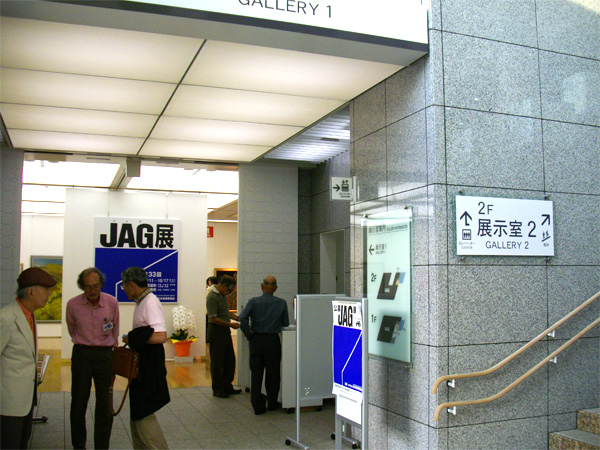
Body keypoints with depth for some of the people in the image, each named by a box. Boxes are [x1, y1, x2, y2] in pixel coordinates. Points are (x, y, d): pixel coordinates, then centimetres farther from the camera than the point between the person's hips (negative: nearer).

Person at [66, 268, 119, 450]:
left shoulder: (112, 303, -5)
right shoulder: (73, 304, -6)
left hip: (105, 354, 0)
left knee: (105, 404, 1)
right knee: (79, 402, 7)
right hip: (81, 353, 0)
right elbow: (72, 329, 13)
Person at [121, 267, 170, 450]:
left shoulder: (150, 302, -19)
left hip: (150, 364, -10)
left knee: (144, 415, -5)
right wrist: (132, 339, 7)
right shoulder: (141, 301, 12)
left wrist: (132, 338, -19)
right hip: (141, 361, 10)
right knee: (137, 413, 19)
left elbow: (160, 336, -28)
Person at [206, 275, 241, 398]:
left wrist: (237, 317, 6)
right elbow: (213, 319, -22)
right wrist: (230, 324, -19)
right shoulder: (212, 297, -19)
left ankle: (227, 386, 25)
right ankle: (217, 390, 11)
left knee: (230, 360, 14)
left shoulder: (223, 295, 11)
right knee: (217, 362, 1)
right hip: (216, 331, -10)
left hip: (225, 330, 10)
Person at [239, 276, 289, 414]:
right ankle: (272, 403, 23)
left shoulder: (253, 301, -3)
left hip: (256, 341, 0)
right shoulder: (281, 303, -1)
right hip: (273, 341, 0)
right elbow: (286, 324, 1)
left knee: (256, 374, 7)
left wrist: (248, 334, -4)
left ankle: (258, 406, 10)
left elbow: (242, 318, -15)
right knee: (273, 374, 12)